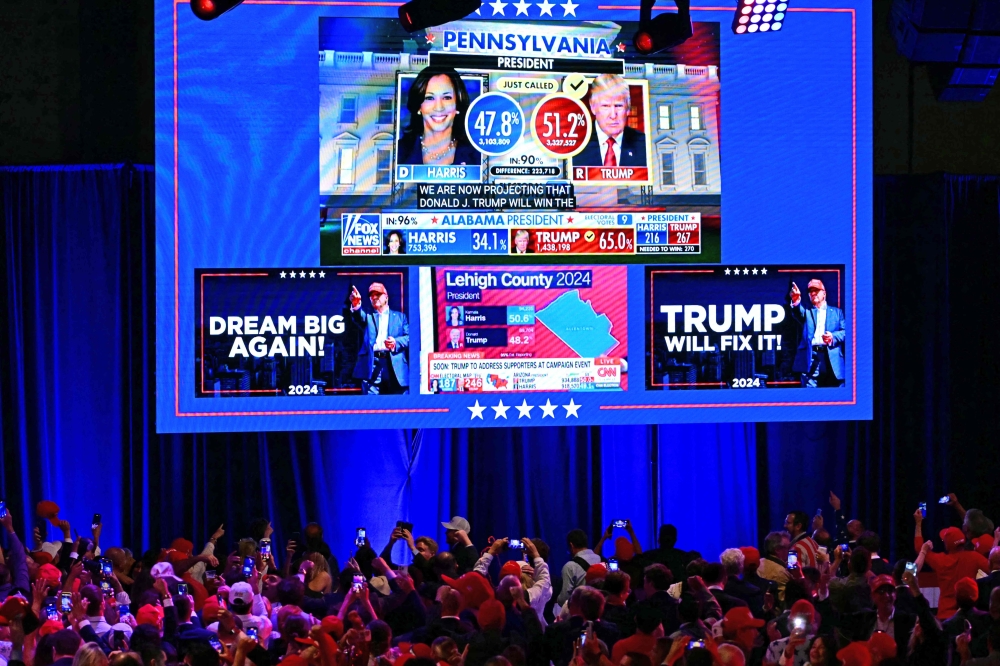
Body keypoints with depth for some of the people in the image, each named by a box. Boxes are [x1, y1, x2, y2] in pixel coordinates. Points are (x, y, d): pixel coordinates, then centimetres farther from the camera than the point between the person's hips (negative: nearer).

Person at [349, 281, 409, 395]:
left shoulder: (399, 316, 21)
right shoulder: (368, 316, 20)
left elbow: (408, 337, 9)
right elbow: (359, 318, -5)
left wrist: (396, 342, -14)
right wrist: (356, 305, -28)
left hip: (395, 365, 0)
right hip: (372, 365, 0)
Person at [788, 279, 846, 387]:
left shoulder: (836, 312, 20)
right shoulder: (807, 311, 18)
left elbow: (844, 331, 9)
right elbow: (799, 313, -7)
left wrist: (833, 337, -13)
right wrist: (796, 302, -31)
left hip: (832, 359, 1)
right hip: (810, 358, -1)